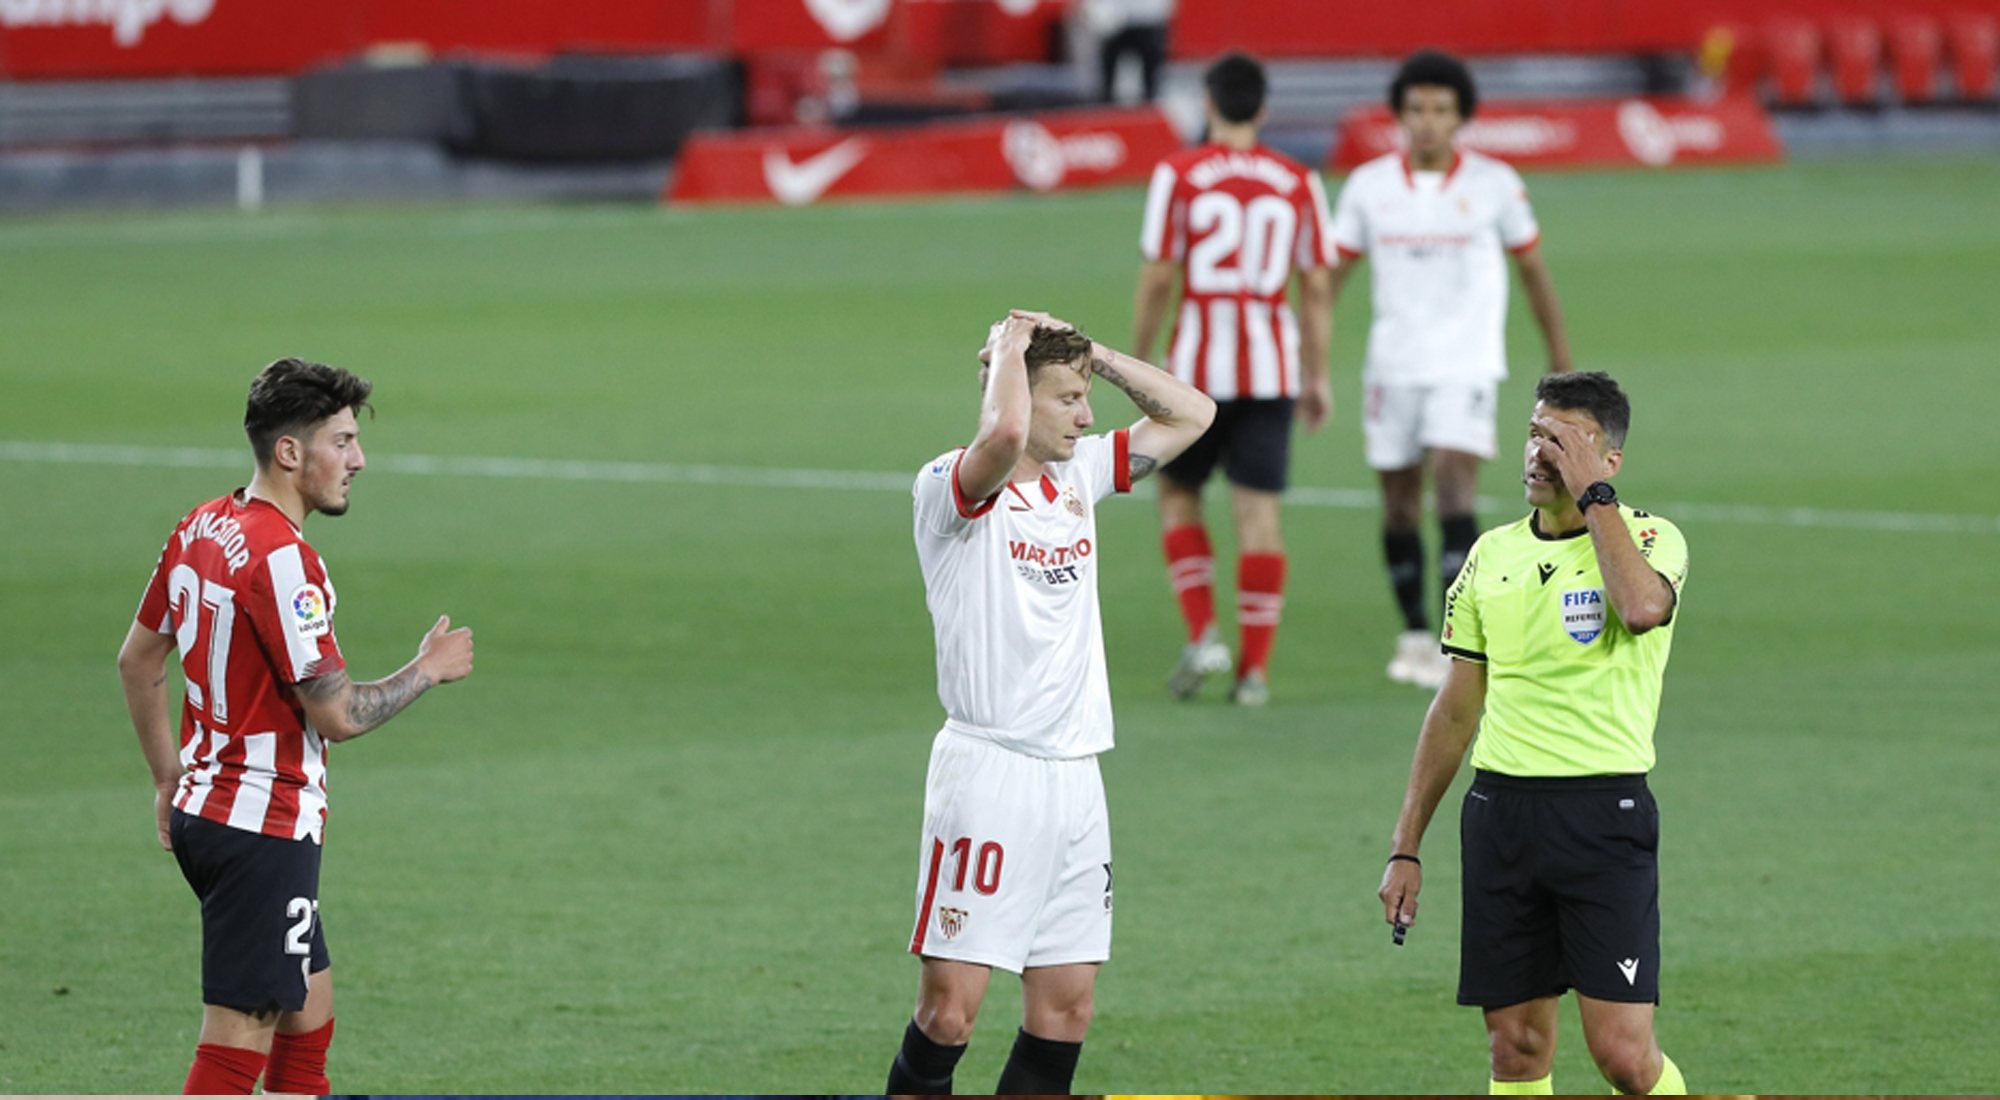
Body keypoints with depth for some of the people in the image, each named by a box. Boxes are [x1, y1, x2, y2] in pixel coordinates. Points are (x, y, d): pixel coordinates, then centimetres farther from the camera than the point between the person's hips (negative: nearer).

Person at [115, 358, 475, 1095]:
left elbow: (137, 659, 17)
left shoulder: (202, 528, 7)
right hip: (265, 831, -10)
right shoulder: (280, 559, -21)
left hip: (204, 808, 10)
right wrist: (429, 671, -5)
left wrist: (169, 777, 24)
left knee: (309, 1013, 19)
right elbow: (336, 714, -20)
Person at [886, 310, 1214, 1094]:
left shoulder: (1080, 472, 13)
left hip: (1074, 773, 7)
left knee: (1065, 1007, 6)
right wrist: (1008, 349, -12)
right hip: (988, 771, -7)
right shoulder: (952, 487, -9)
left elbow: (1191, 413, 20)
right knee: (950, 1007, -9)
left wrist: (1089, 351, 8)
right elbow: (1004, 434, -32)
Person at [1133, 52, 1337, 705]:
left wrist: (1138, 362, 5)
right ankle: (1254, 668, -1)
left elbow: (1157, 278, -5)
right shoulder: (1299, 182, 4)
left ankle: (1202, 633, -2)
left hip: (1196, 368, -2)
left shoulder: (1178, 174, -3)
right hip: (1272, 370, 2)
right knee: (1258, 509, 3)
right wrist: (1317, 377, 11)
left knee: (1177, 494, 15)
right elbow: (1318, 287, 5)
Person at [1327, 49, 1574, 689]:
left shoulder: (1494, 184, -1)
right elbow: (1333, 272, 8)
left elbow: (1533, 270, 8)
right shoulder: (1369, 186, 3)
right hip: (1393, 365, 3)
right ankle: (1414, 635, 21)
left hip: (1466, 365, -3)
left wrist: (1560, 356, 10)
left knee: (1454, 485, -17)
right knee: (1399, 502, 7)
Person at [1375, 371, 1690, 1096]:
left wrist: (1592, 492, -17)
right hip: (1500, 810, 5)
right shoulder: (1492, 554, 12)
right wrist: (1405, 848, 16)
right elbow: (1456, 710, 18)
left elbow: (1642, 607, -28)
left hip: (1604, 811, -5)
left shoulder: (1648, 539, -3)